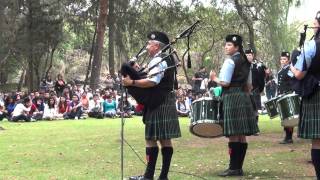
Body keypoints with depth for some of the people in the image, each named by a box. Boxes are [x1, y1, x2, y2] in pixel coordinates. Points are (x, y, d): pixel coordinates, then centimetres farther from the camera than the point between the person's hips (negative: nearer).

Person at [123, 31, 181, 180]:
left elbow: (152, 81, -25)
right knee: (165, 139, 8)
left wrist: (131, 82, -21)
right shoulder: (168, 59, 17)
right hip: (167, 102, 10)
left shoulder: (158, 60, -14)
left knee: (151, 139, -6)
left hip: (158, 104, -10)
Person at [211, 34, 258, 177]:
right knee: (241, 136, 8)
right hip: (244, 97, 8)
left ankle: (234, 168, -5)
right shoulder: (246, 62, 17)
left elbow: (225, 82, -15)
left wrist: (215, 79, 3)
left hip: (232, 97, -8)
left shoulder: (230, 61, -9)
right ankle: (239, 168, 12)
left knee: (233, 135, -7)